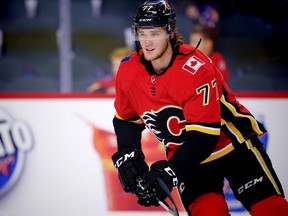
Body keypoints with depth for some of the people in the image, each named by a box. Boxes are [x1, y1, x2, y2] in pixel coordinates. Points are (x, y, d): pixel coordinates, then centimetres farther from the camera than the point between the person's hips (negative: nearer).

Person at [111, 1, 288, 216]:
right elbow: (126, 119, 9)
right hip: (185, 150, 4)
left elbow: (204, 134, -30)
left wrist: (170, 172, -36)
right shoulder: (128, 72, -10)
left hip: (231, 142, -4)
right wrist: (127, 157, -6)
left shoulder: (196, 68, -28)